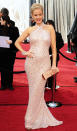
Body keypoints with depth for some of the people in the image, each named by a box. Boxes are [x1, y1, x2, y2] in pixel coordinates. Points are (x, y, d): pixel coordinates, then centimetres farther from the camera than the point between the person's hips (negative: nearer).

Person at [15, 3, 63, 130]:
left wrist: (54, 64, -2)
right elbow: (17, 42, 16)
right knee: (34, 91, 5)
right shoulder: (30, 30, 7)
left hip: (44, 63, -1)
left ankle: (31, 120, 14)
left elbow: (54, 48, 4)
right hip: (31, 62, 1)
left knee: (37, 92, -1)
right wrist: (24, 52, 0)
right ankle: (44, 118, 19)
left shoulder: (49, 28, 4)